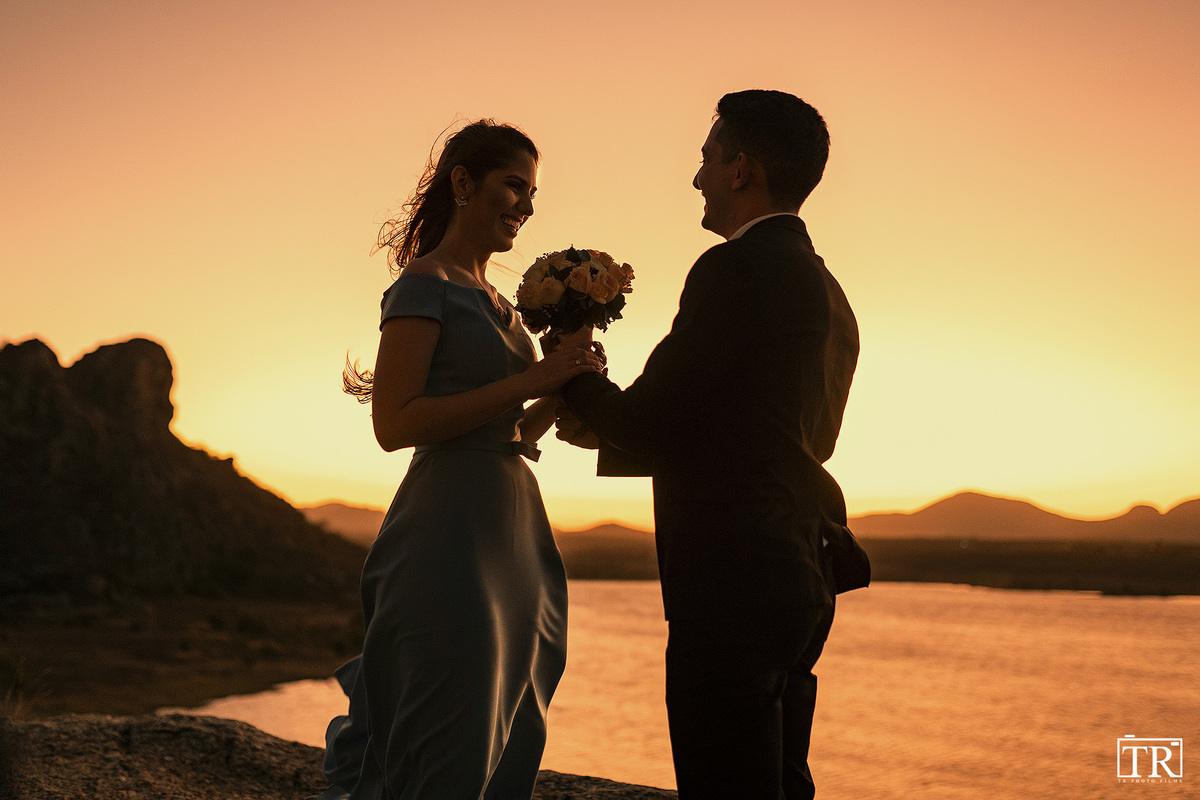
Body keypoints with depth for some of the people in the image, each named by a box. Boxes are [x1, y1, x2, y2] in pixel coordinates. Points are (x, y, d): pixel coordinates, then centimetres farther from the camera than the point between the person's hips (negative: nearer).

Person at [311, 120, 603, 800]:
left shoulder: (494, 301, 19)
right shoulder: (424, 284, -6)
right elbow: (394, 424, -16)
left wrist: (562, 388, 3)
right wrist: (527, 383, -16)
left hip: (512, 533, 9)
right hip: (451, 534, -9)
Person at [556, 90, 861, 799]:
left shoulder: (739, 268, -12)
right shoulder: (826, 292, 17)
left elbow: (650, 419, -12)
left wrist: (575, 382, 8)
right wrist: (608, 431, 21)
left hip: (733, 580, -10)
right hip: (800, 575, 10)